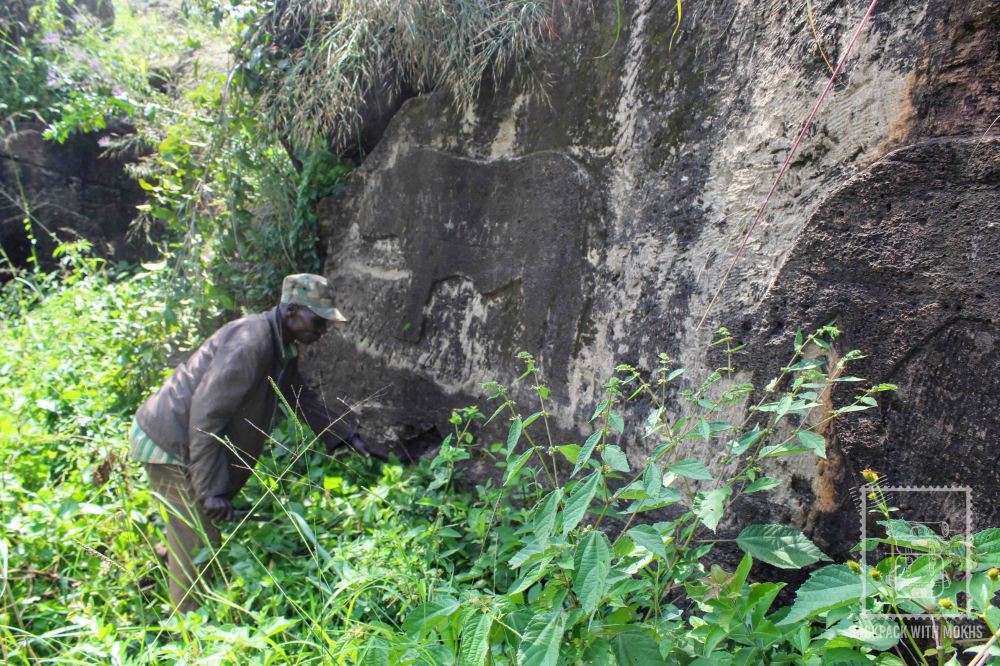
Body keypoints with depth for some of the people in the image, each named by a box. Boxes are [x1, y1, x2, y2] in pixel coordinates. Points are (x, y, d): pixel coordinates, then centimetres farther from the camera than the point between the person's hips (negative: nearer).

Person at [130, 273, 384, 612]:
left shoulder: (281, 349, 4)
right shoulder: (251, 343, -28)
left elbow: (303, 399, 16)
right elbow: (205, 416, -29)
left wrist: (351, 437, 11)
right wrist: (213, 489, -26)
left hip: (183, 439, 10)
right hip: (172, 442, -10)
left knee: (189, 539, 23)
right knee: (197, 546, -2)